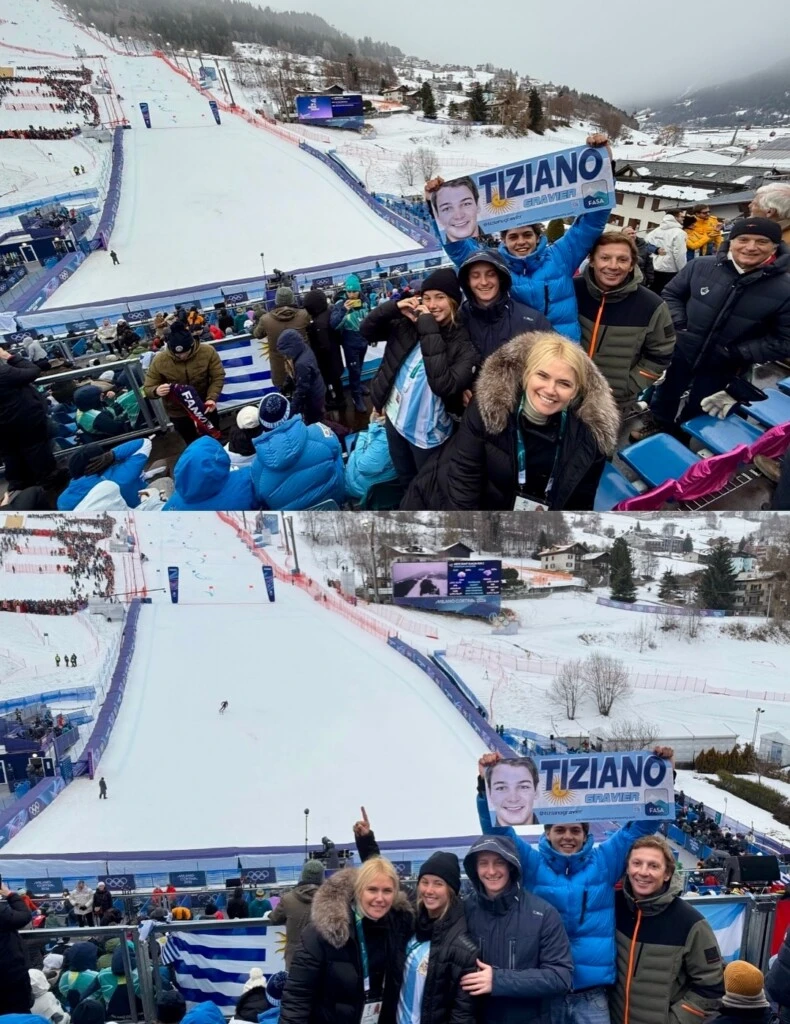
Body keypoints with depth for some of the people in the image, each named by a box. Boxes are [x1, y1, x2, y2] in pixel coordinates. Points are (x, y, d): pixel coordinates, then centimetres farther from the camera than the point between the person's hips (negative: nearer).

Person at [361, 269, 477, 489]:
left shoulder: (463, 344, -20)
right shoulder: (407, 325, -5)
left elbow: (443, 385, -35)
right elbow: (366, 330, 2)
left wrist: (430, 331, -33)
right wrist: (395, 307, -15)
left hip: (428, 434, -5)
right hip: (395, 420, 5)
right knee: (405, 485, 27)